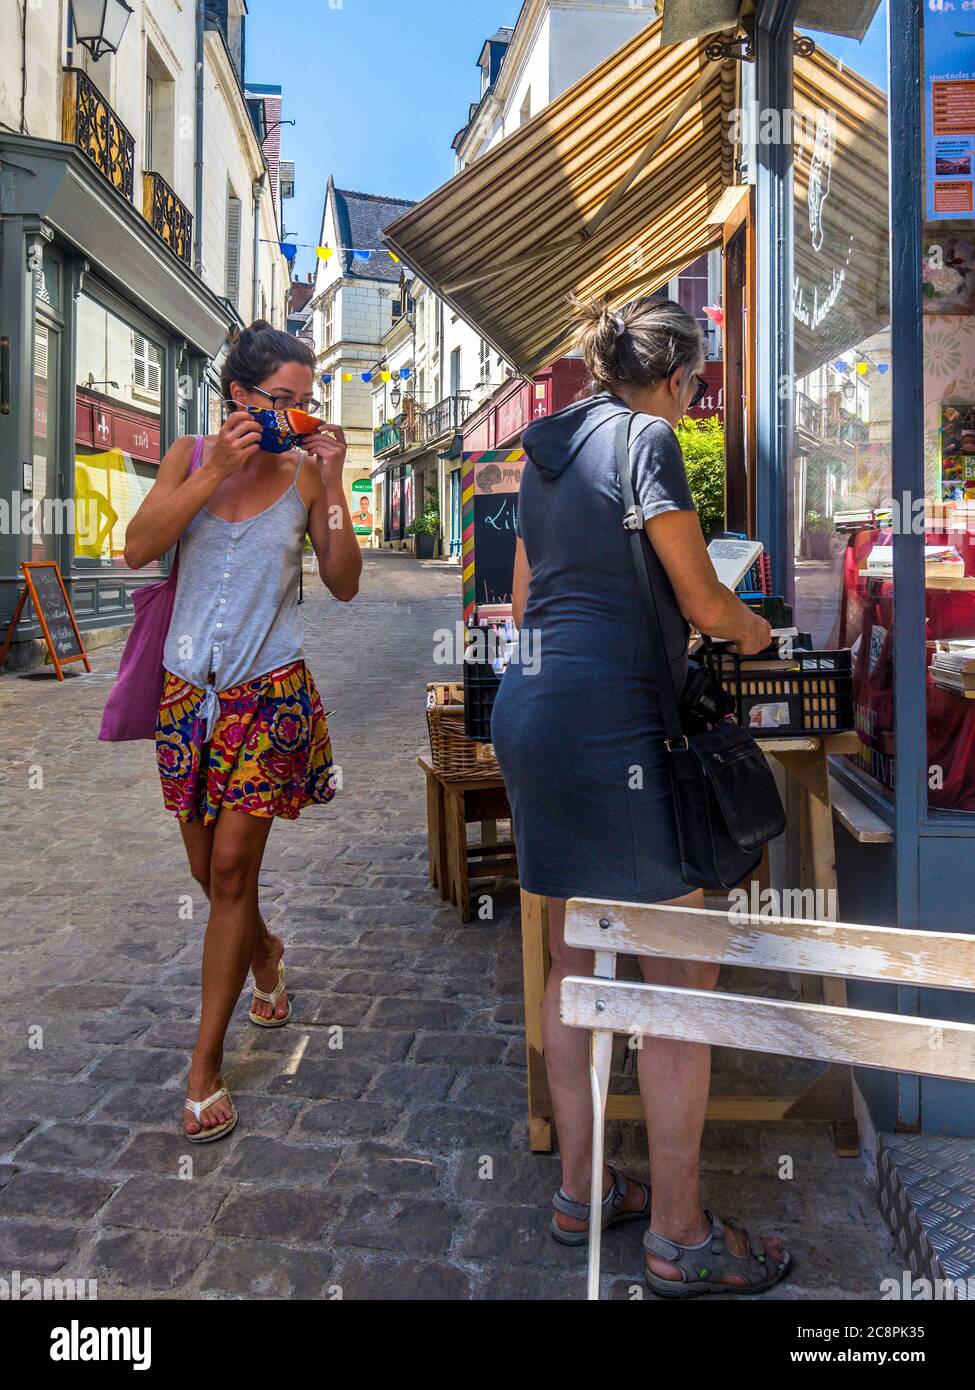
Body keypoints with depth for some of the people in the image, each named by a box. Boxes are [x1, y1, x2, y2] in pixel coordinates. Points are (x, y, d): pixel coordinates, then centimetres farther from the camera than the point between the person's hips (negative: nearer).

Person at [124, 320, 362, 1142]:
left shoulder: (306, 474, -2)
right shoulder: (191, 457, 2)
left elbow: (344, 586, -6)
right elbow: (139, 548, -11)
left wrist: (332, 486, -13)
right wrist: (217, 469, -17)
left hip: (270, 689, -3)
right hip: (190, 687, 3)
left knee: (231, 867, -5)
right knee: (210, 870, 14)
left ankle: (206, 1065, 7)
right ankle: (265, 955, 47)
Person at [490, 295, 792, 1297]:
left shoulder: (549, 451, 19)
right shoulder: (646, 437, -6)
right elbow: (700, 599, -6)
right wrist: (753, 631, 15)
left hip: (527, 704, 9)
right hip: (606, 716, -9)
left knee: (574, 960, 15)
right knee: (682, 972, 0)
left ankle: (579, 1192, 27)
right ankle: (677, 1238, 11)